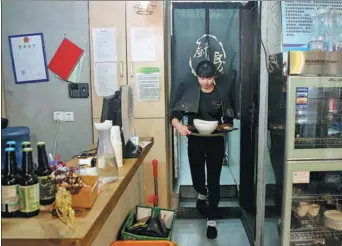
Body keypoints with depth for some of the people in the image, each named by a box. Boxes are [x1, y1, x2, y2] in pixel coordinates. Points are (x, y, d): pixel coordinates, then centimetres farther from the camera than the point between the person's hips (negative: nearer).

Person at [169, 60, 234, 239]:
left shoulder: (221, 94, -2)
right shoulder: (190, 92, -4)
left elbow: (229, 121, 1)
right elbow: (175, 115, -12)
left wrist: (222, 127, -21)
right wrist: (179, 126, -33)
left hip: (216, 143, 0)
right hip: (195, 142, 1)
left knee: (214, 181, 4)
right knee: (197, 179, 8)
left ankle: (211, 220, 20)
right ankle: (202, 194, 46)